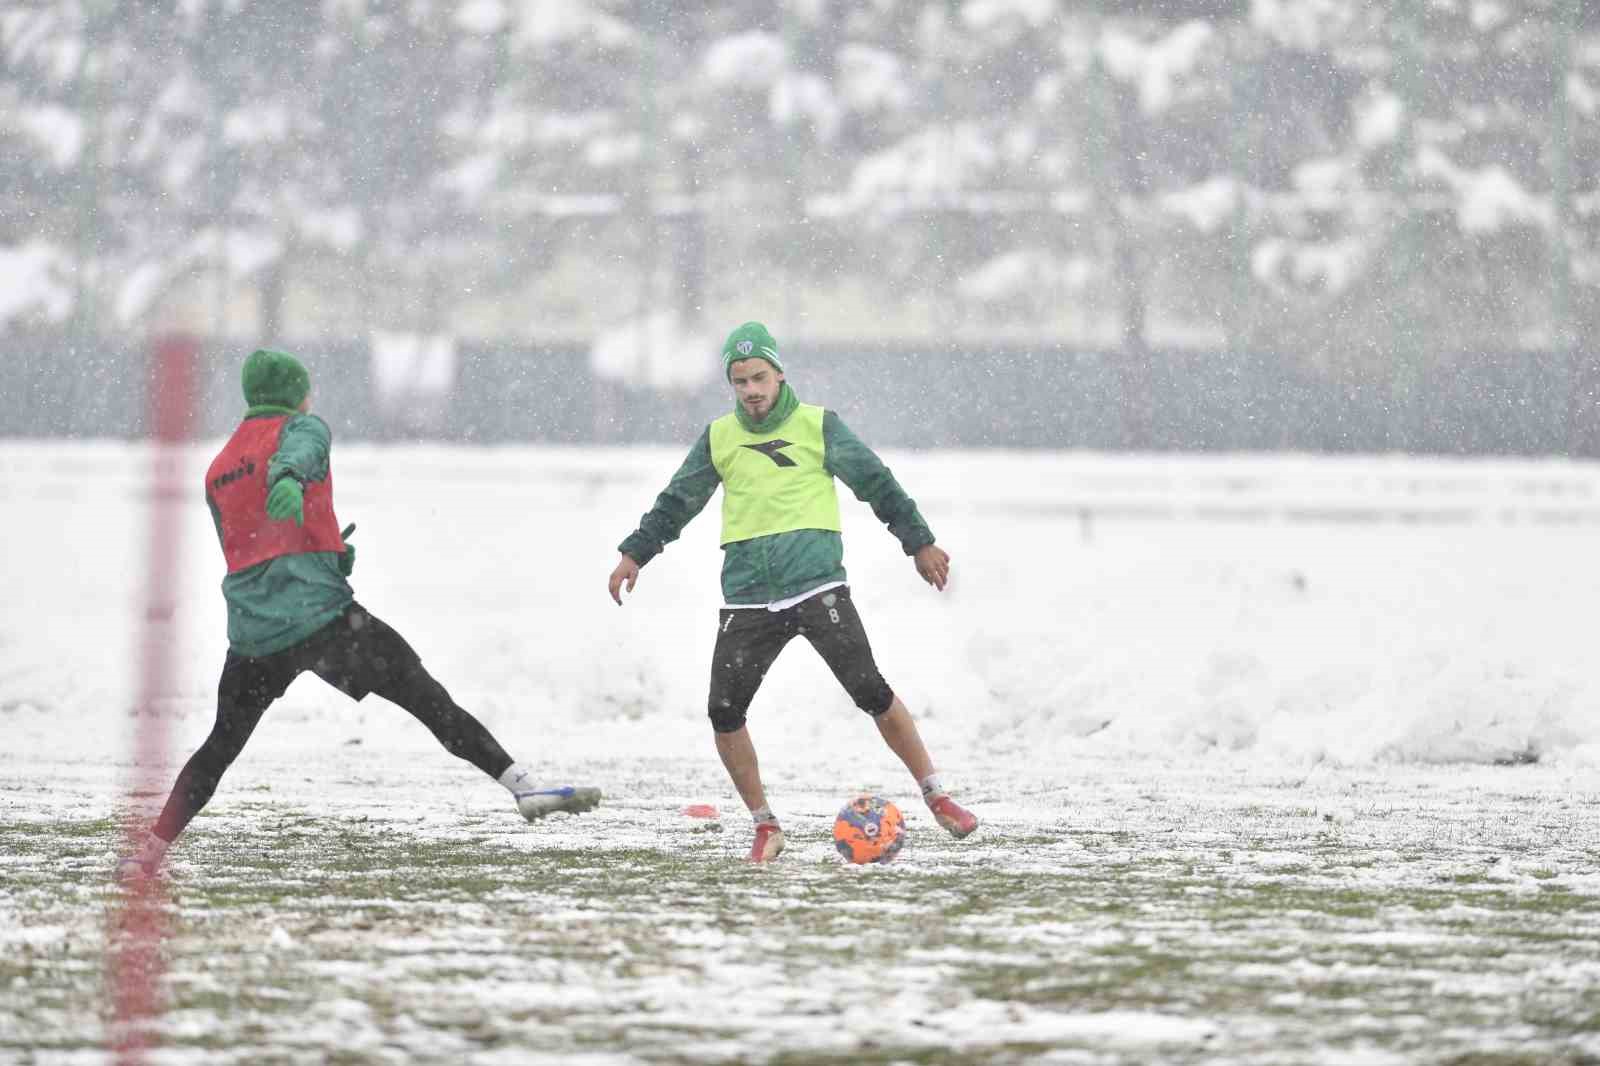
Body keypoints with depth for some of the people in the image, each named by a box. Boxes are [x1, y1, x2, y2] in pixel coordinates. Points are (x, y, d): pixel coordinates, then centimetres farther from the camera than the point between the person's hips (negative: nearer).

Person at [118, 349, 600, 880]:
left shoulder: (217, 469, 24)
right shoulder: (301, 427, 7)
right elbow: (299, 451, -19)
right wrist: (288, 479, -42)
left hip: (251, 632, 5)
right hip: (318, 613, -5)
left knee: (221, 745, 18)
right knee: (427, 696, -10)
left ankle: (151, 849, 11)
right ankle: (522, 785, -21)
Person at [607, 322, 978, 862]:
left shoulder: (817, 425, 3)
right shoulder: (719, 438, 11)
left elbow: (876, 483, 6)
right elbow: (677, 502, 21)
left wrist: (919, 541, 5)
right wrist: (635, 553, 15)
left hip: (817, 587, -3)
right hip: (747, 598, 3)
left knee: (872, 692, -12)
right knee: (724, 714, -5)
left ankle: (936, 797, 0)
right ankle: (765, 827, 10)